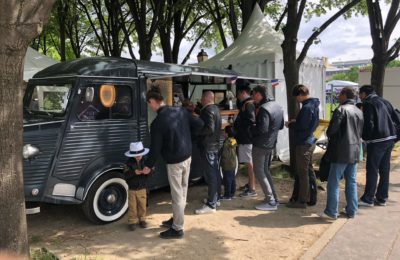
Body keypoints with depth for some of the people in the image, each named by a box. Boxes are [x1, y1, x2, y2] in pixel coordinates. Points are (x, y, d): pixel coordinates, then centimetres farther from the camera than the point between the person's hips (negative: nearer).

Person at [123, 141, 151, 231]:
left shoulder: (145, 161, -4)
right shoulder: (129, 162, -10)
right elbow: (126, 175, -17)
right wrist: (134, 172, -33)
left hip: (142, 188, 2)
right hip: (132, 189, -2)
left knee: (142, 205, 13)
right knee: (132, 206, 6)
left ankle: (142, 219, 29)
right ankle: (132, 221, 19)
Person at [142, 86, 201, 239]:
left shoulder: (157, 123, -19)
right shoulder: (180, 110, 0)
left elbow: (155, 148, -13)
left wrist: (148, 165, 2)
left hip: (174, 161, -8)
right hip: (187, 156, 8)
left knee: (177, 195, 2)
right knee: (182, 190, 19)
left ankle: (177, 229, 14)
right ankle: (176, 219, 36)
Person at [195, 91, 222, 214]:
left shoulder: (208, 110, -17)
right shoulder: (215, 108, 13)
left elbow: (209, 128, -27)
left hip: (207, 146, -10)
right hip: (214, 145, 10)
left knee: (210, 174, -8)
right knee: (215, 172, 16)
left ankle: (211, 205, -5)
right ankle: (216, 197, 28)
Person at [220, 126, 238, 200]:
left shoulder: (227, 142, -22)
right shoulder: (234, 141, 5)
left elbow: (224, 154, -21)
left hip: (227, 165, -9)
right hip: (233, 164, 9)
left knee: (227, 180, -2)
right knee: (232, 179, 15)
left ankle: (227, 195, 4)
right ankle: (232, 193, 25)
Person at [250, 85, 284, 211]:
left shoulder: (264, 108, -21)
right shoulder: (277, 106, 10)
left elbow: (262, 129, -27)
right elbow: (281, 126, 16)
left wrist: (251, 127, -12)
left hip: (260, 145, -9)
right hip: (271, 143, 9)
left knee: (259, 172, -1)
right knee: (265, 170, 20)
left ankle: (271, 201, -1)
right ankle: (273, 197, 25)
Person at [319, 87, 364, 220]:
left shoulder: (341, 110, -12)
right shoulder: (359, 112, 12)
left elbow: (331, 130, -16)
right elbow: (361, 132, 16)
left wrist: (329, 135, 5)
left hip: (341, 151, -7)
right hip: (355, 151, 8)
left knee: (333, 182, -1)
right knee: (352, 182, 13)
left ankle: (331, 212, 1)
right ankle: (351, 210, 19)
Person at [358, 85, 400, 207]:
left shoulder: (368, 104, -9)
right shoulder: (384, 101, 14)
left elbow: (369, 124, -18)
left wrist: (364, 137, -4)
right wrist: (389, 130, 15)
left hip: (377, 141, -7)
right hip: (390, 139, 7)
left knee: (372, 170, 0)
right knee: (384, 169, 13)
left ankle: (368, 199, 7)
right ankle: (382, 198, 20)